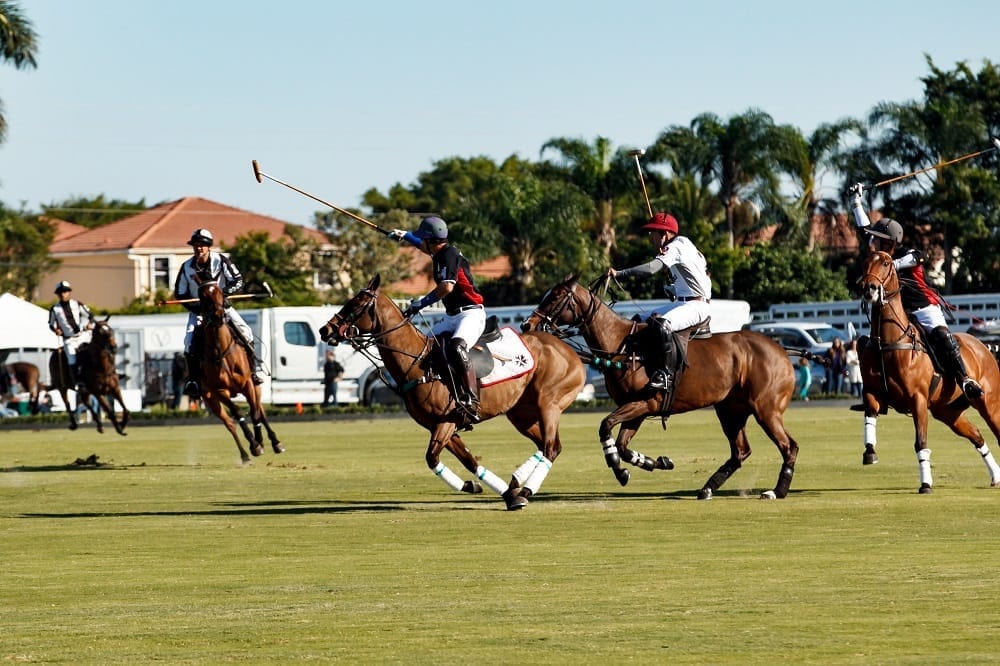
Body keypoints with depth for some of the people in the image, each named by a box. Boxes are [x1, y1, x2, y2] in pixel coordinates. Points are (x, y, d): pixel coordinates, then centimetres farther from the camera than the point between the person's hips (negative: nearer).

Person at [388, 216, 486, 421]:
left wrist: (421, 303, -18)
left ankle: (471, 402, -40)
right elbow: (425, 247, 40)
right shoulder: (439, 253, 14)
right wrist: (404, 236, 53)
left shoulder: (449, 254, -14)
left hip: (471, 314, -11)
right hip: (452, 316, 11)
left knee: (456, 348, -35)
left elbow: (447, 287, -26)